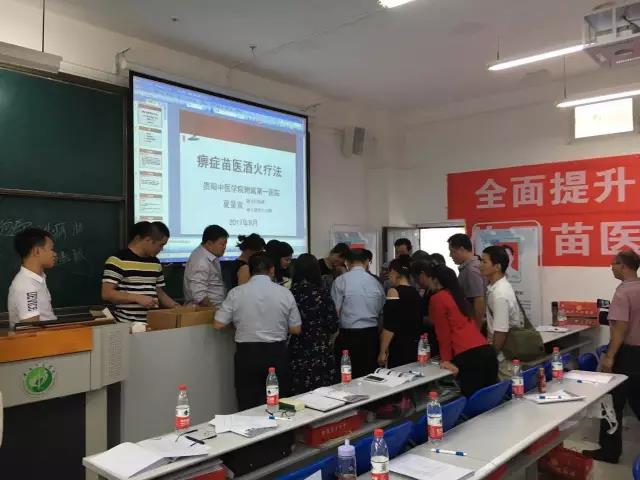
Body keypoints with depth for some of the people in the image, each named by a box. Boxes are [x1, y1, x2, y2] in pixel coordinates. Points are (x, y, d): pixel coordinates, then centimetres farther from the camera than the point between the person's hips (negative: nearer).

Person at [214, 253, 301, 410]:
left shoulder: (236, 293, -5)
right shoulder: (285, 293, -3)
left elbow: (218, 324, -1)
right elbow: (295, 329, 2)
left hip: (247, 354, 0)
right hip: (276, 354, 1)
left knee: (249, 408, 9)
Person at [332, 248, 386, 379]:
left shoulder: (341, 280, -7)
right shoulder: (375, 282, 3)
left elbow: (335, 311, -8)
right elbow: (380, 311, 11)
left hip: (349, 335, -3)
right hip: (371, 334, 4)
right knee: (370, 376, 11)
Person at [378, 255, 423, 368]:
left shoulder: (394, 291, -10)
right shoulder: (416, 292, 9)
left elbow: (390, 326, -14)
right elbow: (417, 321, 14)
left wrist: (383, 351, -9)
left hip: (400, 347, -7)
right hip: (415, 345, 7)